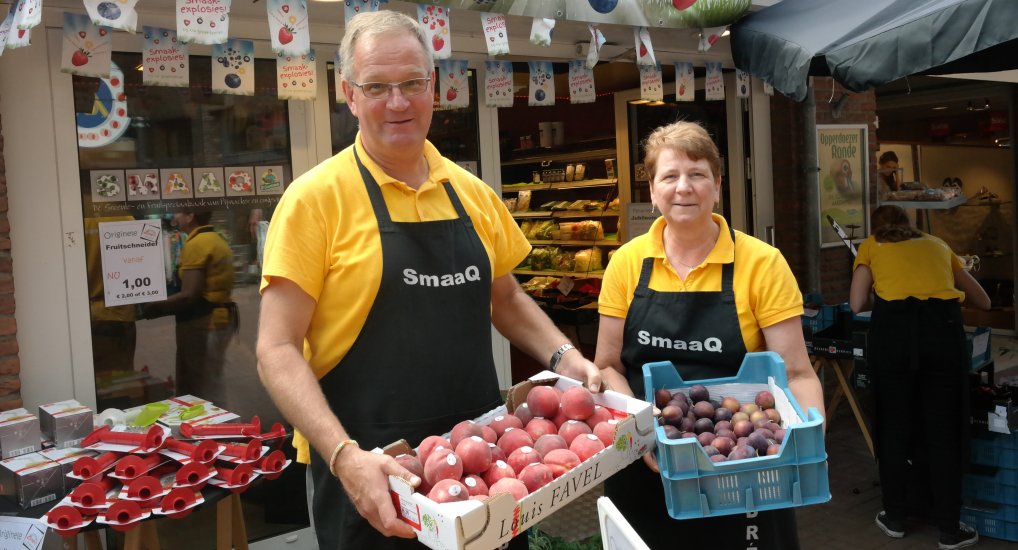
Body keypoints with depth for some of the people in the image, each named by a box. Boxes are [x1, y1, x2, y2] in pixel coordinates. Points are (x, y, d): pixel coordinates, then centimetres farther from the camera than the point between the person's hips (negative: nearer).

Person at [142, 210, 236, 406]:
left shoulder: (196, 244, -14)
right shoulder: (216, 240, 14)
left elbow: (188, 295, -19)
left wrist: (154, 308, -7)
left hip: (203, 324, -10)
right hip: (219, 318, 10)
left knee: (205, 391, -5)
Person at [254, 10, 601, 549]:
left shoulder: (472, 194, 5)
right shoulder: (316, 197, -10)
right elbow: (277, 350, -13)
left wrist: (563, 357, 2)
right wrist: (345, 456, -25)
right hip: (370, 473, -4)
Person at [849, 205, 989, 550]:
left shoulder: (871, 246, 22)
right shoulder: (936, 244, 29)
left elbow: (857, 304, 9)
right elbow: (984, 302, 34)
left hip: (893, 327, -1)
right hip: (943, 326, 2)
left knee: (894, 426, 13)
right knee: (944, 429, 10)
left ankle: (895, 518, 24)